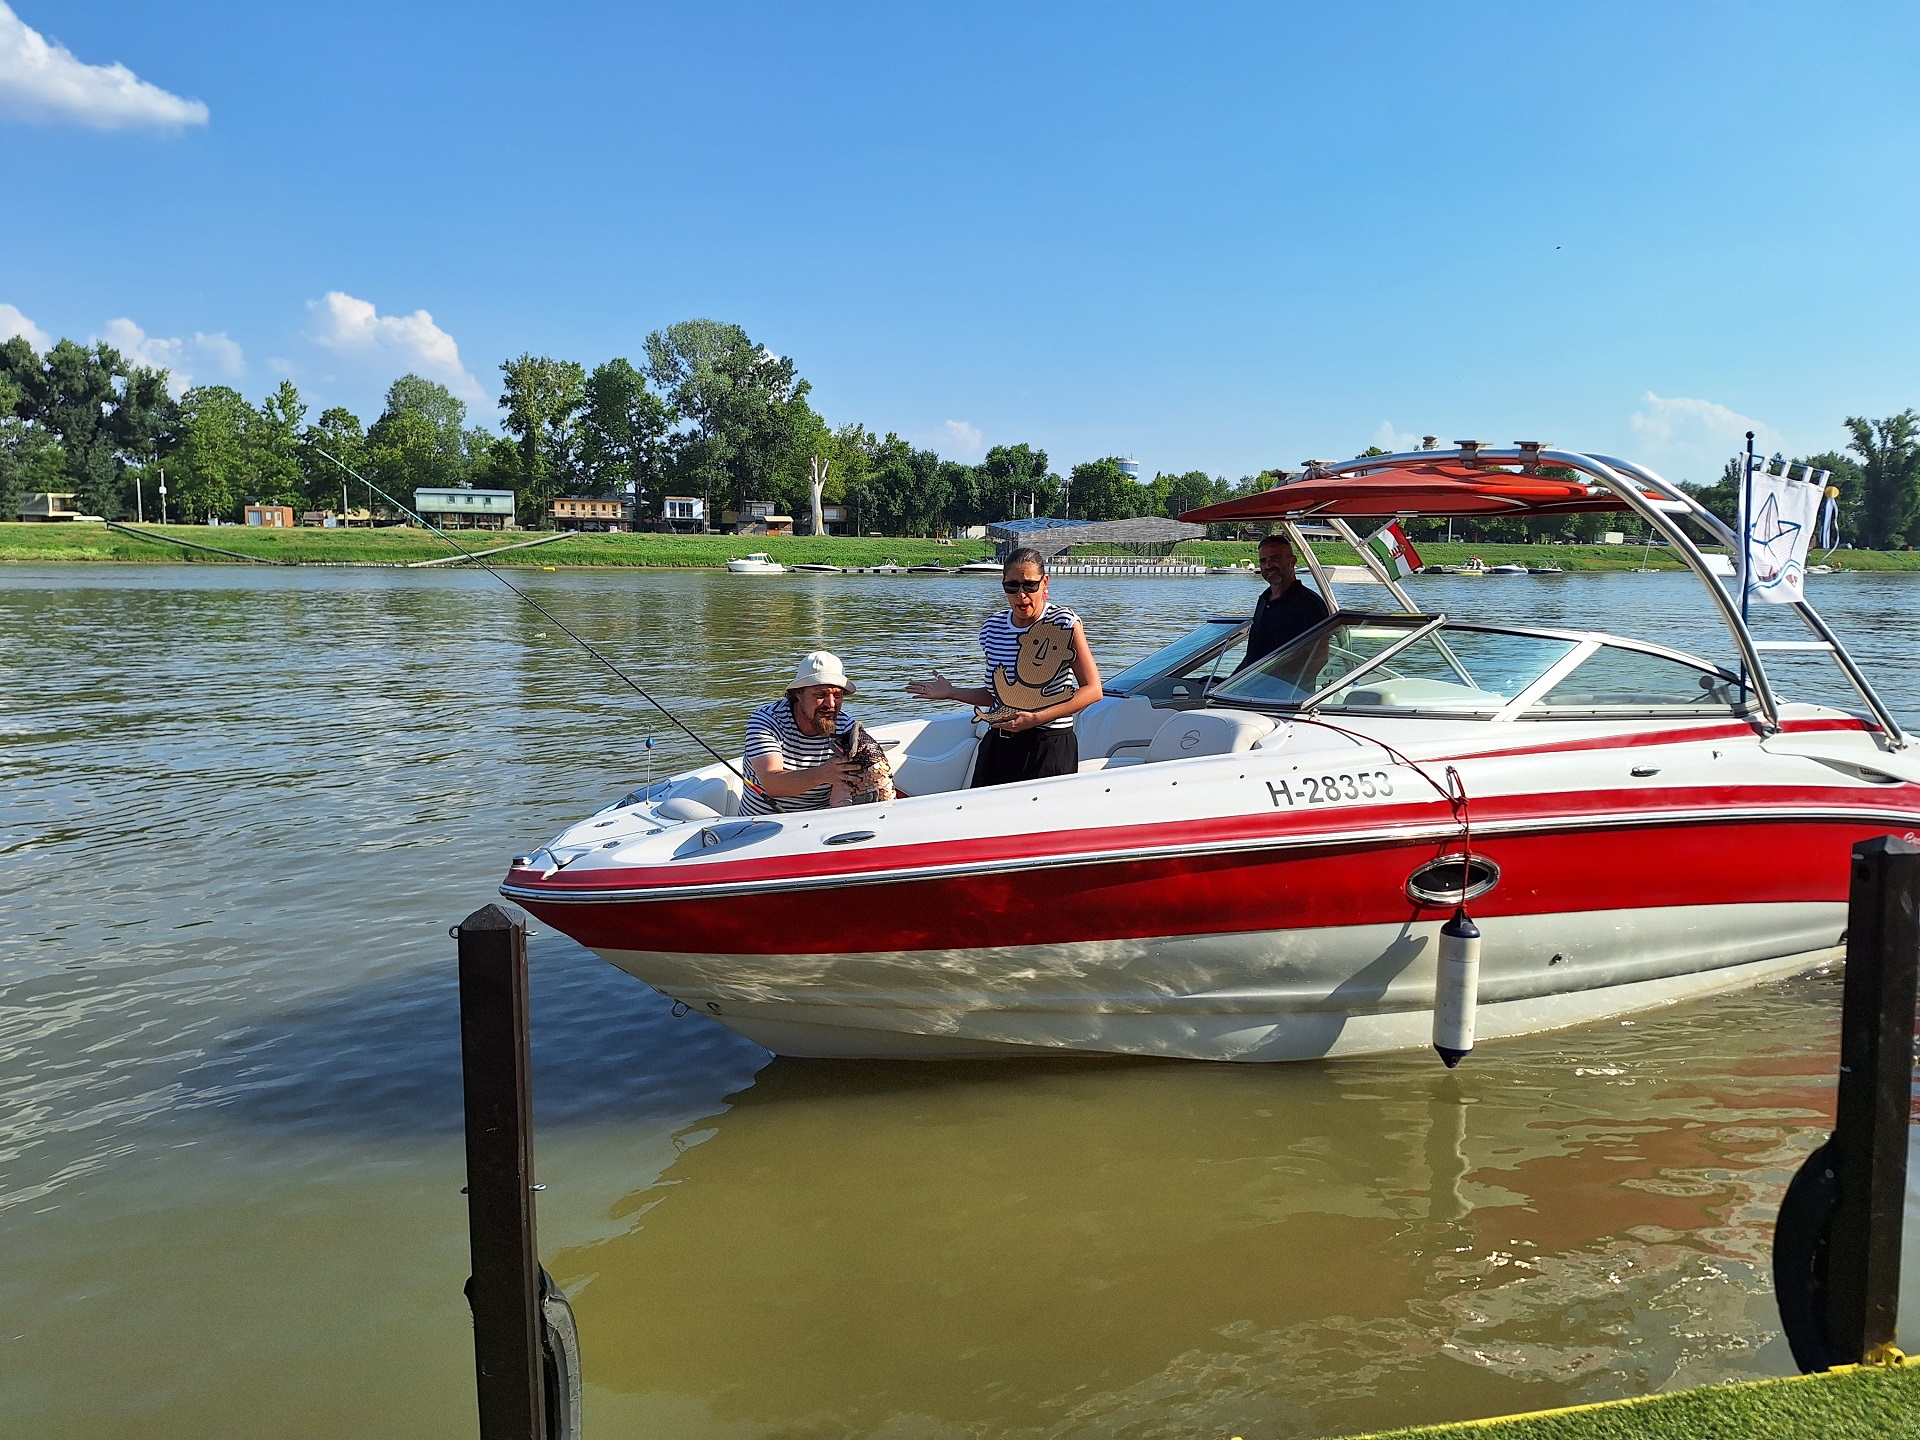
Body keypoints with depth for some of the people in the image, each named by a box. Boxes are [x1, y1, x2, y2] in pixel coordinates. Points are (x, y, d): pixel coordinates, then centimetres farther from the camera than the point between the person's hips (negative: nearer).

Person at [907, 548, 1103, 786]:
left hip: (1050, 747, -4)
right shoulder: (993, 628, 8)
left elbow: (1092, 690, -10)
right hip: (998, 745, 4)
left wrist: (1036, 718, -17)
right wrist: (952, 693, 6)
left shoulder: (1064, 624, -7)